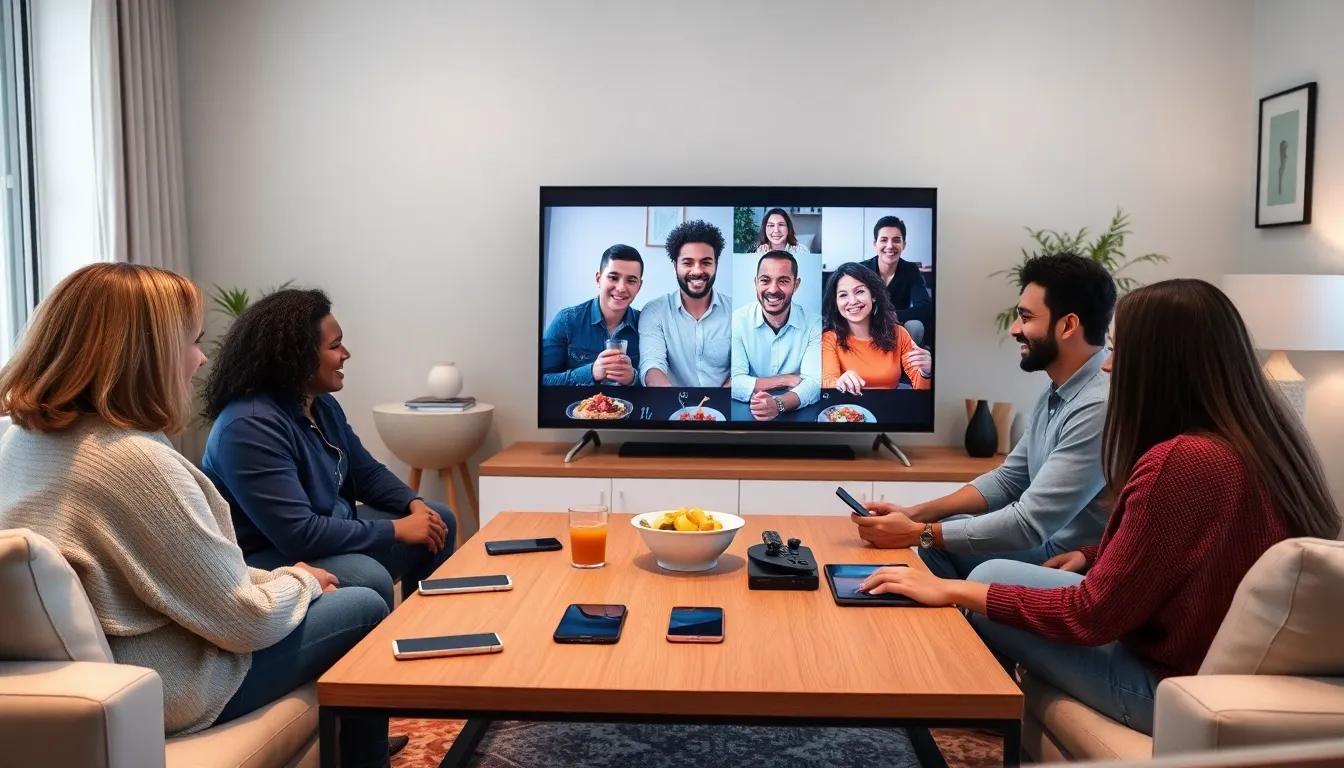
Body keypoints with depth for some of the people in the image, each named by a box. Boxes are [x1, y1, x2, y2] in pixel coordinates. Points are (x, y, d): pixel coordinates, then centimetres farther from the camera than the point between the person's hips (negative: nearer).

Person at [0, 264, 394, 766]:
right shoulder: (139, 461, -30)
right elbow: (249, 623, -23)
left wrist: (276, 574, 9)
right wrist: (301, 581, -3)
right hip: (159, 691, -9)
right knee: (366, 610, 7)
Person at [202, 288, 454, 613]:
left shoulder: (323, 405, 3)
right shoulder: (250, 426, -27)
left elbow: (368, 472, 14)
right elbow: (299, 535, -33)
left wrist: (414, 504, -7)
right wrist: (397, 530, -25)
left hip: (329, 532, 10)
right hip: (267, 559, -10)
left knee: (439, 521, 8)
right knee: (369, 579, -36)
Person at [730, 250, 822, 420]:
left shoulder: (813, 325, -4)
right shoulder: (737, 321, -6)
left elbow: (814, 383, -14)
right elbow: (733, 382, -13)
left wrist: (778, 404, -31)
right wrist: (785, 380, -13)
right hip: (746, 414, 0)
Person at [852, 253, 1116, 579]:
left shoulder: (1098, 408, -25)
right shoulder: (1057, 394, 7)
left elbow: (1029, 524, -26)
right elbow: (1007, 480, 12)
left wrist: (919, 534, -19)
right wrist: (916, 514, 0)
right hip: (1049, 542, 9)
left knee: (932, 542, -12)